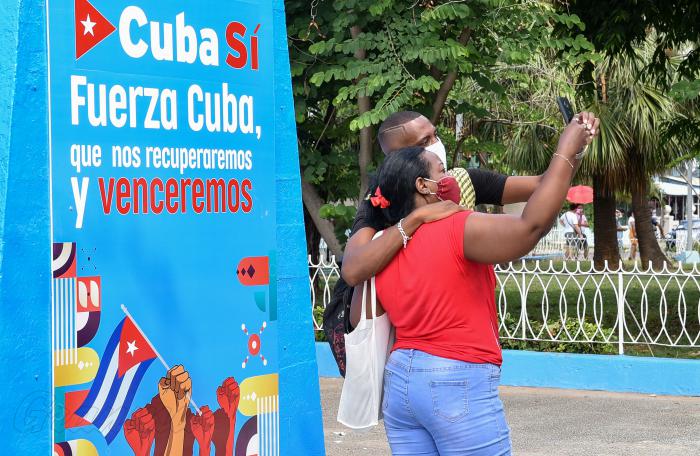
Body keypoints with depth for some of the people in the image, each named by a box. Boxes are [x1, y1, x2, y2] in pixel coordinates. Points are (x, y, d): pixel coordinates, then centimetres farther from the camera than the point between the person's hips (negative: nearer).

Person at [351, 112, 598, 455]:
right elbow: (532, 225, -22)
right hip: (461, 385, -7)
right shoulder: (457, 230, -13)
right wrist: (566, 152, -16)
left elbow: (359, 320, 16)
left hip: (400, 382, 7)